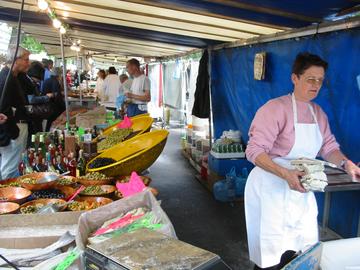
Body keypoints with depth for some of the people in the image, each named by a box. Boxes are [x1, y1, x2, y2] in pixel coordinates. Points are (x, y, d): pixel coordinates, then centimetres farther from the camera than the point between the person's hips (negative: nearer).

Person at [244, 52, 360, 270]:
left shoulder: (318, 113, 9)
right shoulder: (276, 108, -16)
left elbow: (328, 146, 13)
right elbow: (255, 151, -21)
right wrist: (285, 173, -33)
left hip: (301, 189, 8)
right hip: (272, 189, -7)